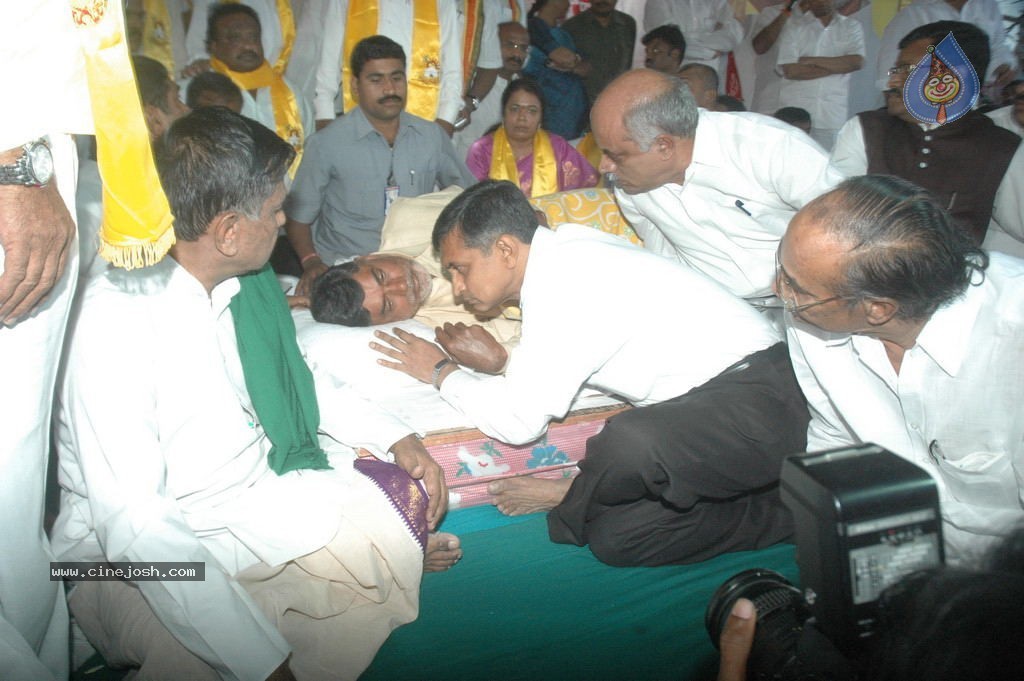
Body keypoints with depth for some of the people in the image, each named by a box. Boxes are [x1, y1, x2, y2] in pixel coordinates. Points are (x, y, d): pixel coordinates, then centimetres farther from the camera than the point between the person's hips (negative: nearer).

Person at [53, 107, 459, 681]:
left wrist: (398, 439, 2)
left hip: (252, 502, 7)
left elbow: (294, 379, 15)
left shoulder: (244, 281, -1)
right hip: (133, 560, -6)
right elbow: (133, 525, -28)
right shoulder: (119, 317, -25)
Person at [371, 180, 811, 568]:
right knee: (613, 539, 1)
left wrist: (441, 372, -3)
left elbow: (519, 420, -18)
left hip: (756, 400, -9)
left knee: (630, 444, -36)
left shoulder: (560, 281, -19)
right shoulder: (564, 247, 10)